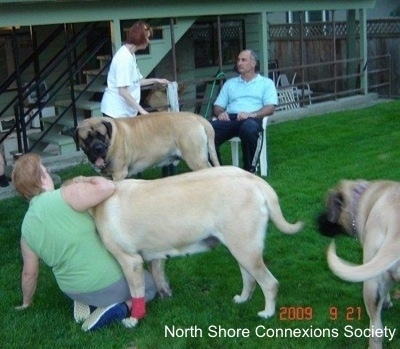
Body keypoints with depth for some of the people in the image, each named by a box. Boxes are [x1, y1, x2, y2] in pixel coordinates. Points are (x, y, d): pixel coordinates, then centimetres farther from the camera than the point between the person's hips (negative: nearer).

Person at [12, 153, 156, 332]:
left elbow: (29, 272, 8)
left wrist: (26, 302, 26)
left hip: (72, 290, 7)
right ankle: (114, 310, -4)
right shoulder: (65, 196, -23)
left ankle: (86, 303, 12)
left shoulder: (27, 227, -2)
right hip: (106, 283, -6)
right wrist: (85, 180, -8)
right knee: (149, 286, 21)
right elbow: (108, 187, -30)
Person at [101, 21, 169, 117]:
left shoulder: (130, 55, 11)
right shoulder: (124, 58, -19)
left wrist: (156, 80, 21)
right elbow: (122, 91, -23)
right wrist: (141, 110, -21)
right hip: (116, 112, -10)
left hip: (126, 111, 10)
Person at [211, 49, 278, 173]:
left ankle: (249, 170, -22)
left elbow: (270, 108, 4)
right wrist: (220, 112, -4)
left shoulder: (266, 83, 19)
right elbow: (217, 106, 22)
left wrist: (251, 114, -15)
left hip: (251, 119, -3)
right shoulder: (230, 83, 30)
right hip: (230, 118, 3)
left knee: (249, 128, -42)